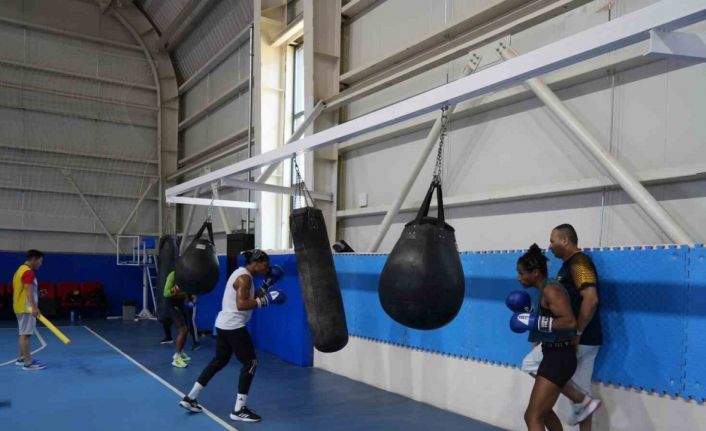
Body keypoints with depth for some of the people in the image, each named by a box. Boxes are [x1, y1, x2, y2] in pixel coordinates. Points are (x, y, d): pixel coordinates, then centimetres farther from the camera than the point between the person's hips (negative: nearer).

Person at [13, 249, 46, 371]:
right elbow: (28, 290, -29)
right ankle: (28, 362, -10)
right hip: (26, 308, -11)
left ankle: (22, 358, 27)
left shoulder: (21, 269, 17)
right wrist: (34, 307, -38)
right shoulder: (28, 272, -17)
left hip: (20, 307, 11)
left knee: (23, 333, 18)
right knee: (25, 334, -10)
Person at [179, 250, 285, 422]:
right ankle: (239, 410, 2)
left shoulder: (242, 274, 14)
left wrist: (266, 285, 11)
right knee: (250, 362, -3)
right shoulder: (244, 277, -16)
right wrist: (266, 300, -23)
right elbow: (242, 304, -25)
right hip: (233, 326, -10)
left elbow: (250, 299, 17)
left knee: (219, 361, 20)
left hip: (224, 324, 10)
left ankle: (190, 398, 26)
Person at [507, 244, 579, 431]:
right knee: (543, 410, 27)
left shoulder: (550, 290, -18)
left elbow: (570, 322, -29)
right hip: (553, 356, 11)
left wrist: (534, 322, -27)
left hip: (559, 358, -11)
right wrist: (528, 313, 5)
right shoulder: (545, 289, 11)